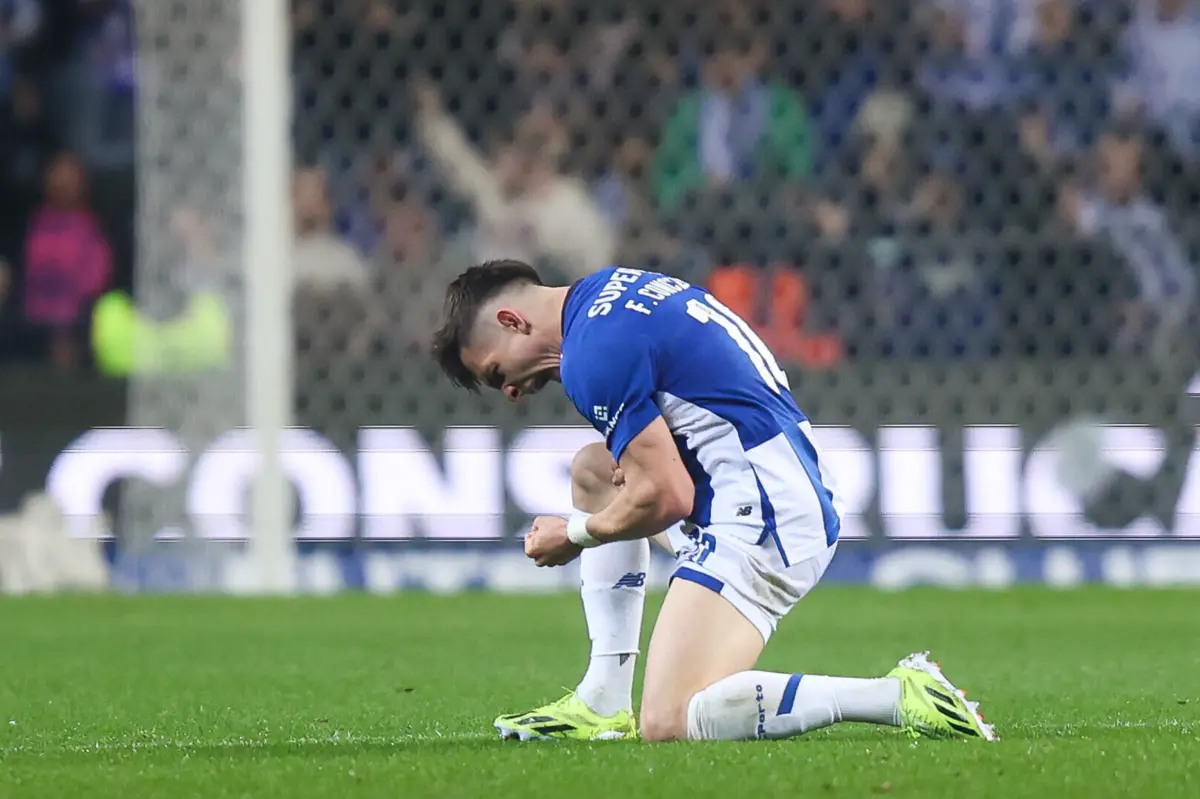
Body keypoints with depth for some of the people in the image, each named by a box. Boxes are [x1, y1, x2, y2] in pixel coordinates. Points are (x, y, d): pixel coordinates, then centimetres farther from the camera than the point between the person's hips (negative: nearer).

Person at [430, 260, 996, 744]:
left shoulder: (592, 354, -13)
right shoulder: (615, 288, 18)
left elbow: (667, 498, -14)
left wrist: (575, 535, 2)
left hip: (760, 523, -11)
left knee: (667, 726, -17)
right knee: (593, 471, 25)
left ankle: (902, 696, -19)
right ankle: (604, 701, 17)